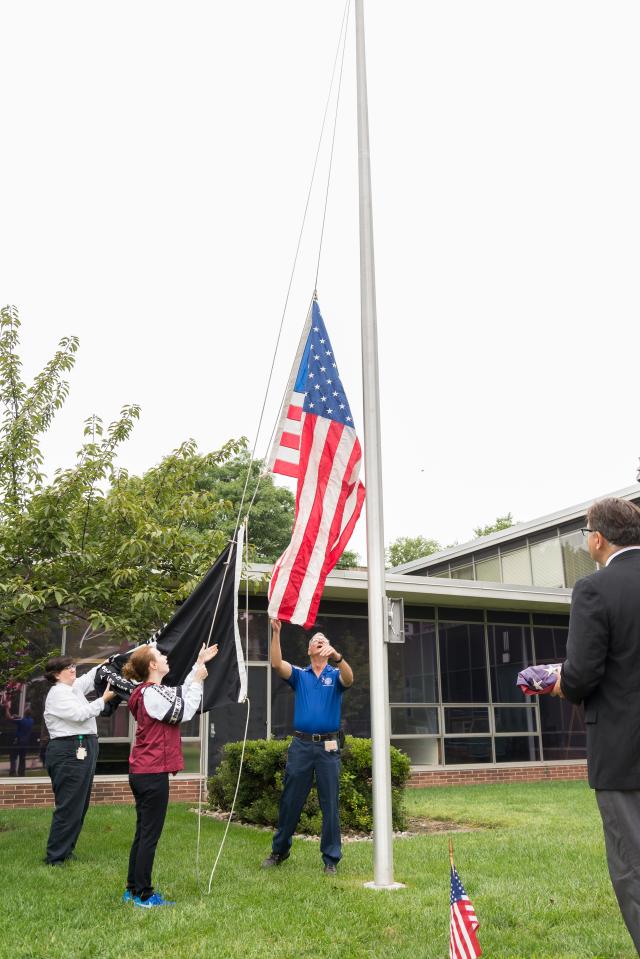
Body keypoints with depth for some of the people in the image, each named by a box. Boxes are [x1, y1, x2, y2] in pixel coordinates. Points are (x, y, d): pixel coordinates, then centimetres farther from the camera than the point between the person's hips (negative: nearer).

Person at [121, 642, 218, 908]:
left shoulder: (150, 692, 12)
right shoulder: (152, 694, -18)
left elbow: (180, 694, 24)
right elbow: (185, 712, -13)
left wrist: (198, 664, 23)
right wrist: (198, 681, -6)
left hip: (141, 773, 10)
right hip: (153, 774, -10)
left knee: (143, 833, 16)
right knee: (150, 834, -2)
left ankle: (133, 889, 24)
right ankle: (144, 895, 5)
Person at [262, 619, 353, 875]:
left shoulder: (335, 675, 6)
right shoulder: (299, 675, 10)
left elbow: (349, 678, -19)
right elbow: (277, 664, -8)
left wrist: (337, 656, -39)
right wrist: (276, 632, -20)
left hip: (328, 747, -1)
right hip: (301, 745, 1)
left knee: (330, 804, 2)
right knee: (290, 801, 9)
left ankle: (331, 858, 11)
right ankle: (279, 850, 24)